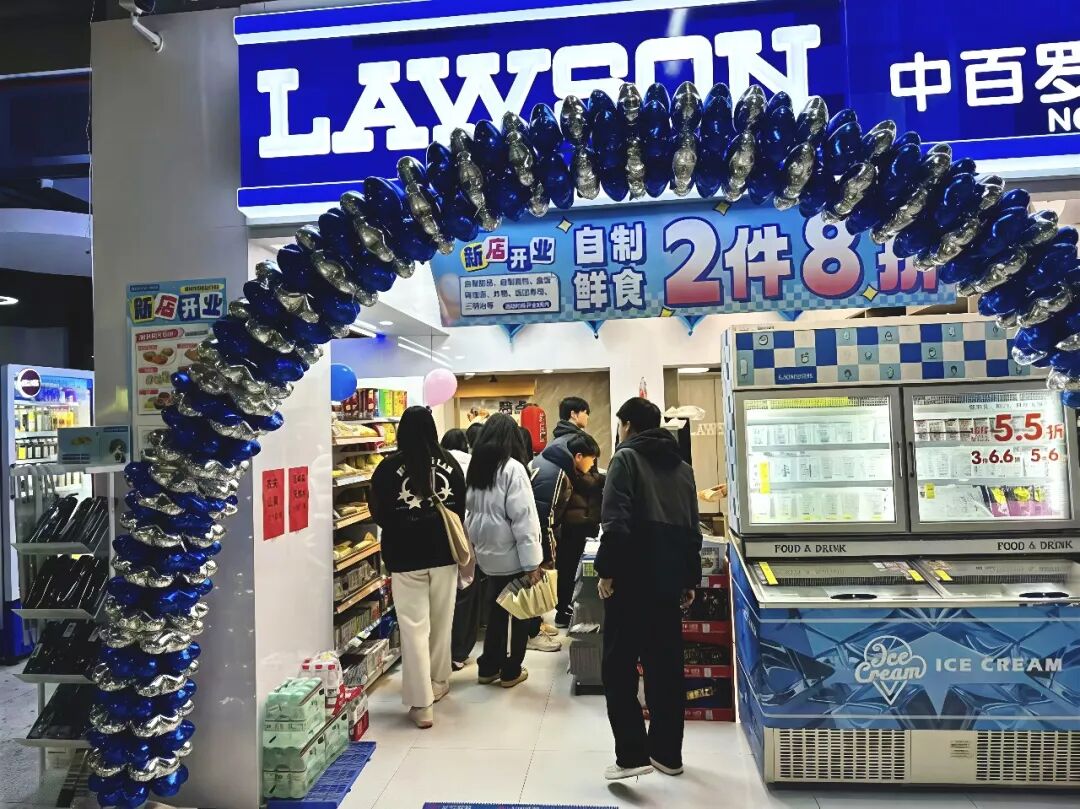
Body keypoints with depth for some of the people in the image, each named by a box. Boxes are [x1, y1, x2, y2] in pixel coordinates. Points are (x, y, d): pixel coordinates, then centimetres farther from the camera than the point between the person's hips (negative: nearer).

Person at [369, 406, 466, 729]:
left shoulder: (389, 467, -9)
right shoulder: (449, 463, -2)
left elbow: (378, 513, -3)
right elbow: (462, 507, 5)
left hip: (405, 557, -3)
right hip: (444, 554, 3)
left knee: (414, 627, 1)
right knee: (441, 623, 17)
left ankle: (421, 704, 2)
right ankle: (438, 683, 33)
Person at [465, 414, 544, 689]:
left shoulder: (475, 467, 4)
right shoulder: (512, 468, -16)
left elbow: (469, 511, 8)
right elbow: (522, 518, -19)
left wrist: (476, 547, 14)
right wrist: (532, 562, -17)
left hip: (487, 552, 6)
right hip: (512, 554, -6)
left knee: (496, 610, 19)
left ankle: (488, 668, 27)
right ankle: (511, 671, 19)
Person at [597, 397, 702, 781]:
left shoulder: (626, 458, -6)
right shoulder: (682, 467, 14)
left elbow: (616, 523, -18)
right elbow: (692, 529, 15)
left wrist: (607, 571, -12)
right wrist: (690, 580, 19)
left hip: (632, 579, -6)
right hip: (668, 581, 7)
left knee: (619, 668, 3)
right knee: (666, 667, 13)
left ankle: (632, 754, -1)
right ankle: (667, 753, 21)